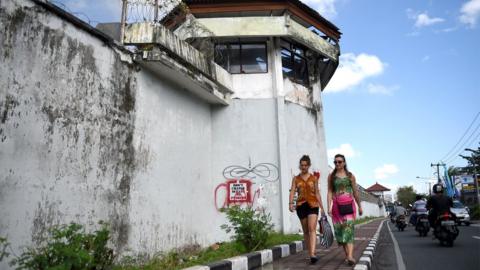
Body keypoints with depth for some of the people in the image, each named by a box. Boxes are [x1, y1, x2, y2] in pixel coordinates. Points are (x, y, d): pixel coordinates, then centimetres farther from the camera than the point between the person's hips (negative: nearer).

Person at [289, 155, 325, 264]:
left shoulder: (314, 178, 8)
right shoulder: (295, 179, 8)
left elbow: (317, 193, 9)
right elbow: (292, 192, -2)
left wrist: (322, 207, 6)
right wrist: (291, 203, -19)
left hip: (312, 205, -1)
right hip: (301, 205, 2)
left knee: (312, 229, -16)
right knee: (306, 231, 9)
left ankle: (312, 254, -25)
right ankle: (310, 253, 20)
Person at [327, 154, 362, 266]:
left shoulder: (350, 176, 9)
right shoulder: (331, 176, 8)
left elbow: (355, 192, 14)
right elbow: (330, 192, 3)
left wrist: (360, 206, 17)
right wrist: (329, 206, -7)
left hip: (349, 205, -1)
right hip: (337, 205, 1)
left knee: (349, 229, -13)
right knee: (339, 230, 3)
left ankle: (350, 256, -20)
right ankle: (346, 254, 17)